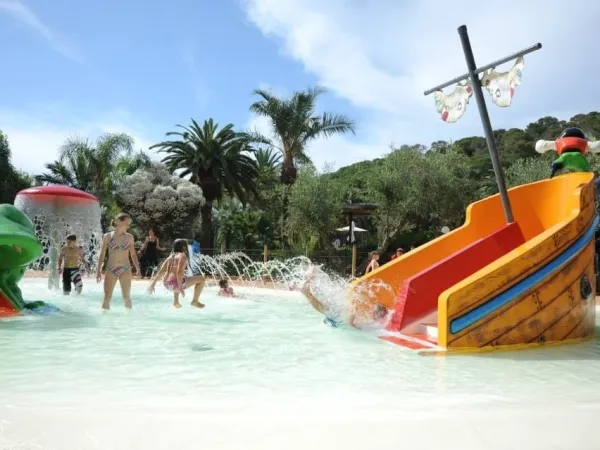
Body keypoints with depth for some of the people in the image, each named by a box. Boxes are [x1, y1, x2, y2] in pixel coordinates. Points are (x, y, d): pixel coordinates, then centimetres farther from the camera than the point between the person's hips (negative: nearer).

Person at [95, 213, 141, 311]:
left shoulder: (129, 237, 4)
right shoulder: (107, 236, 1)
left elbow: (133, 254, 8)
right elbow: (102, 254, 4)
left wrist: (137, 267, -5)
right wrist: (98, 270, -1)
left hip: (125, 270, 1)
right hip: (111, 270, -1)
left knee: (127, 296, 4)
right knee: (107, 296, -1)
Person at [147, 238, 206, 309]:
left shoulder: (171, 256, 17)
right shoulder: (182, 256, -5)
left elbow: (160, 272, 13)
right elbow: (179, 272, -19)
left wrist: (153, 284, 16)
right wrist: (180, 288, -20)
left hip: (166, 284, 8)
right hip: (174, 284, -8)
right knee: (202, 279, 2)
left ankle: (176, 302, 36)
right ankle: (195, 301, 6)